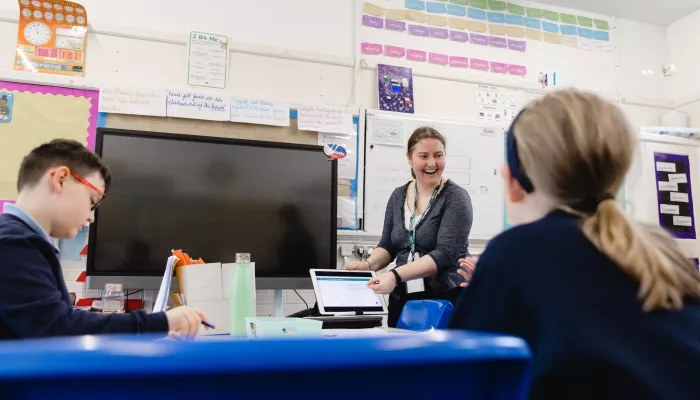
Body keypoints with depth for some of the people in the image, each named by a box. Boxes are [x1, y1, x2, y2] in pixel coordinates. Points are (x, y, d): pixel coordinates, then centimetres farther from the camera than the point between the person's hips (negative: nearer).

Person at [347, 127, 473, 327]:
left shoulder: (455, 197, -9)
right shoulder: (398, 196, 6)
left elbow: (445, 253, -19)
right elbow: (388, 246, 11)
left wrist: (396, 275, -29)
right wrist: (369, 264, -10)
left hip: (446, 300, -4)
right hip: (402, 300, 4)